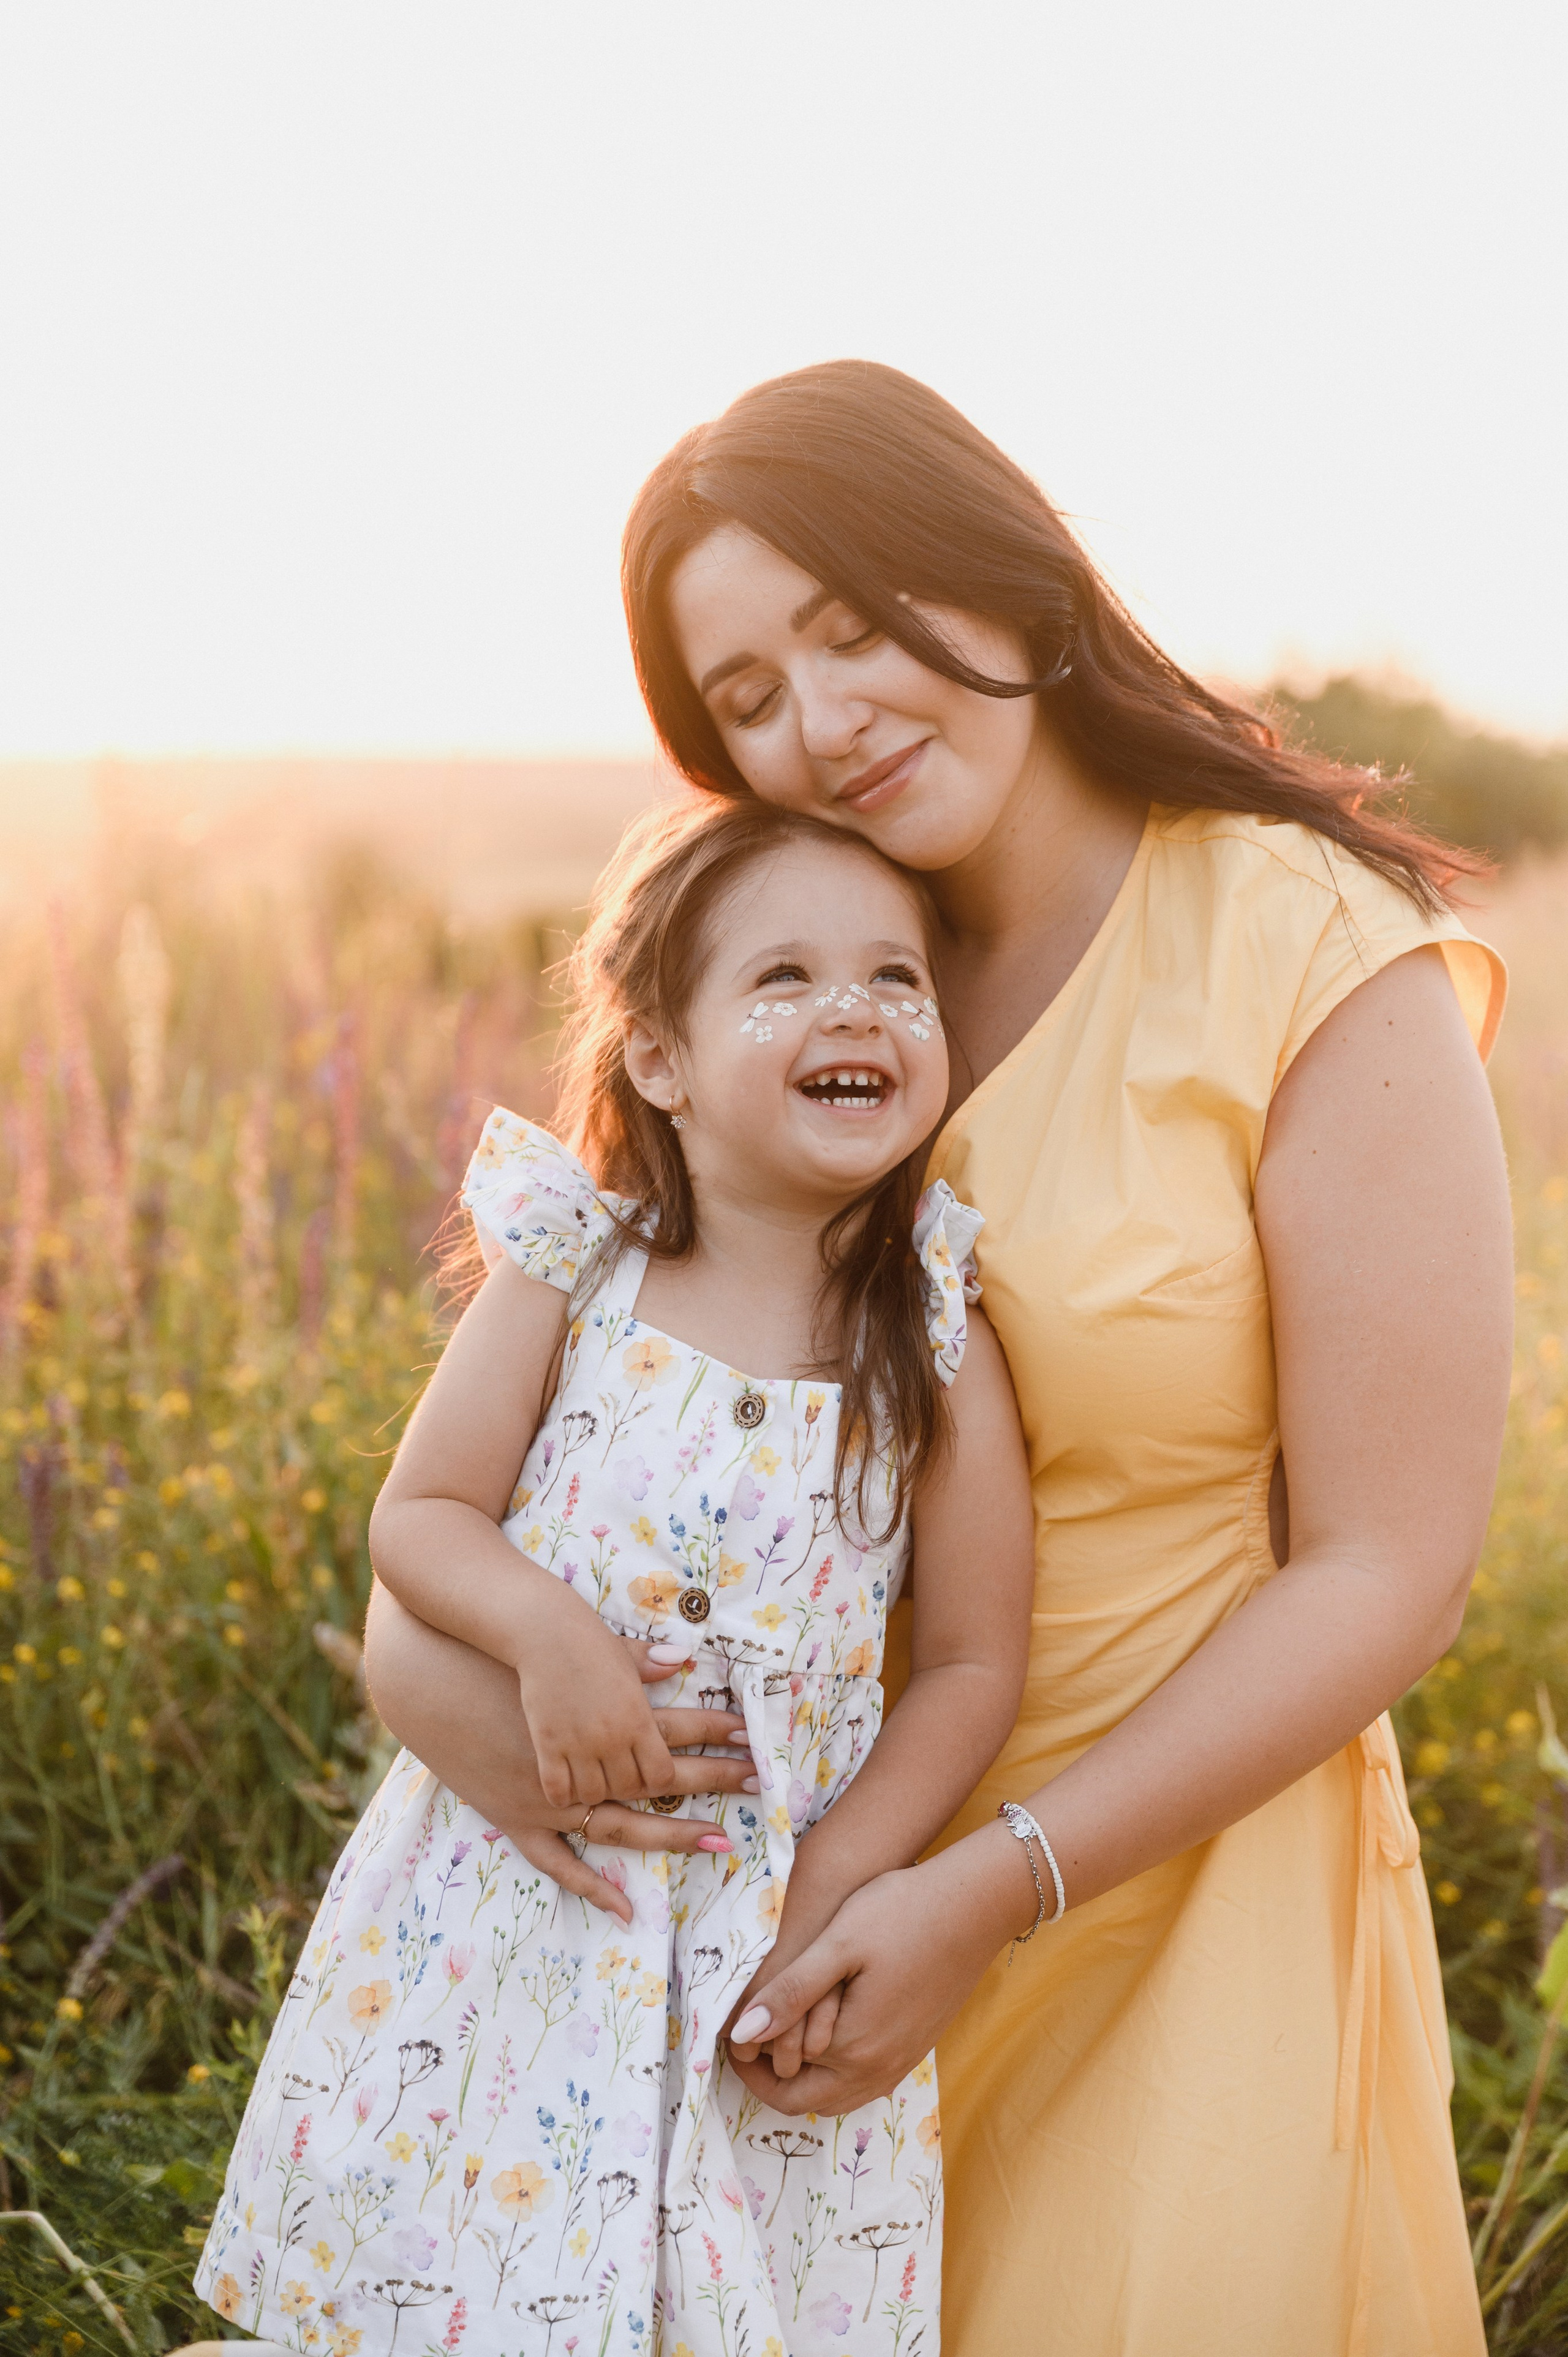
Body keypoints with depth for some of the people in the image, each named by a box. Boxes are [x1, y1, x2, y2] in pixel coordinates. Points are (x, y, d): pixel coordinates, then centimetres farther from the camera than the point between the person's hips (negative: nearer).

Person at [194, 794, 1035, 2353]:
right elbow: (416, 1516, -1)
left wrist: (834, 1884, -11)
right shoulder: (572, 1284, -6)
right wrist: (544, 1627, -20)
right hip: (516, 1896, 1)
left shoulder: (936, 1352, -7)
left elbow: (972, 1664, -4)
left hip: (767, 1926, 0)